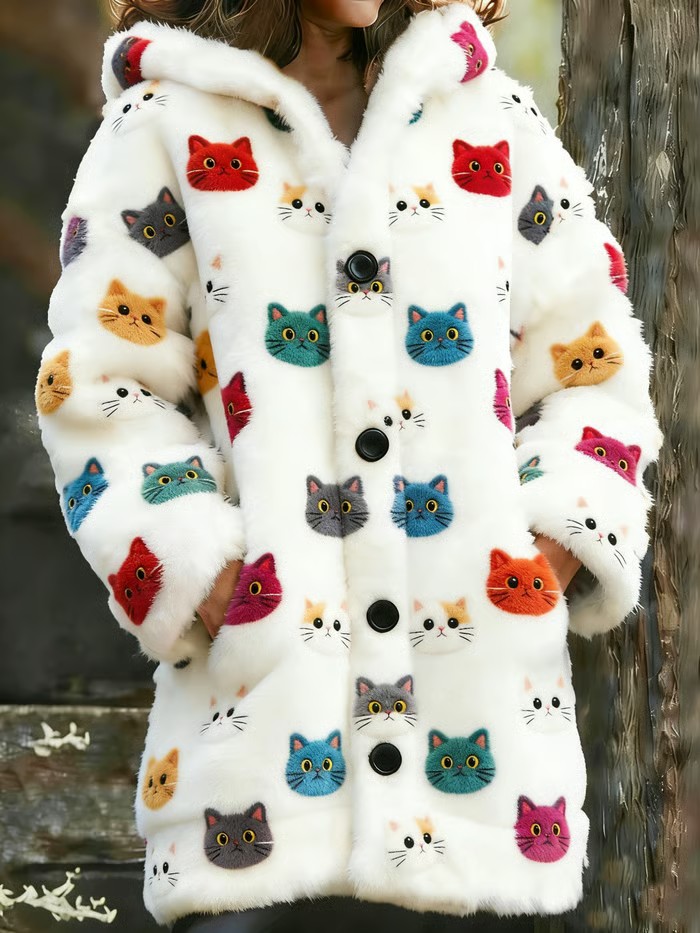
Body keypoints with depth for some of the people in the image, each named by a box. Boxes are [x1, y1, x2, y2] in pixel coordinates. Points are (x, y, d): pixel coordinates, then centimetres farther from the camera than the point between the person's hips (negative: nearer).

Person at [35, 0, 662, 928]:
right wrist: (205, 577, -9)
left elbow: (593, 370, 16)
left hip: (479, 669, 3)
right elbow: (97, 390, 3)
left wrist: (558, 550, 0)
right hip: (266, 674, -2)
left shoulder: (493, 120, 17)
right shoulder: (168, 123, 9)